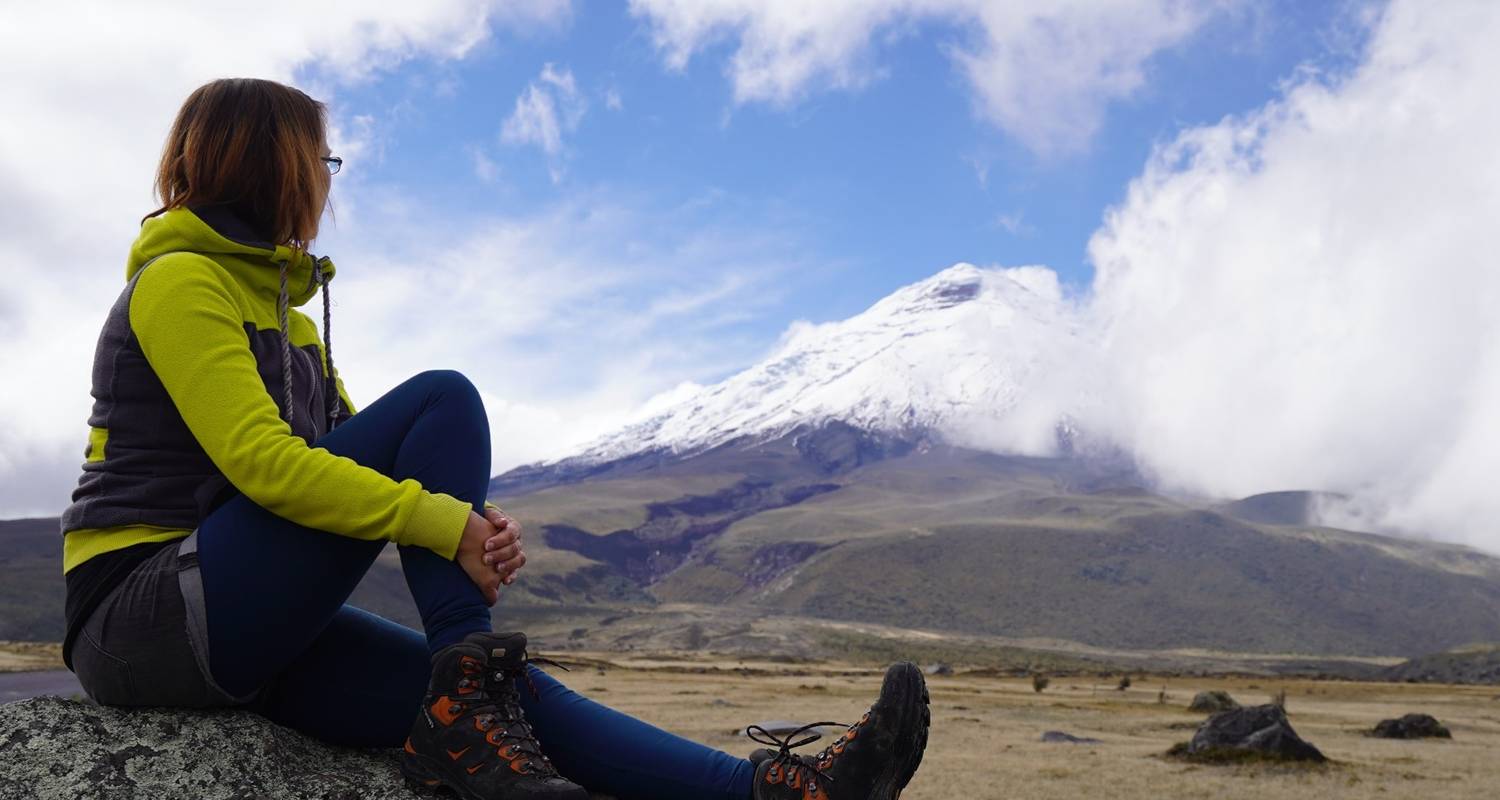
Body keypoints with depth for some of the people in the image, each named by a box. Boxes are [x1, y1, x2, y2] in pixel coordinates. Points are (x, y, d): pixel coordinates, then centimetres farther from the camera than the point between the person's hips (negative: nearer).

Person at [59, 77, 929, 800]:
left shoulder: (285, 310, 20)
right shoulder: (180, 281, -8)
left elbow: (347, 459, 13)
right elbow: (259, 461, -22)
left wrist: (475, 521, -7)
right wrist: (445, 523, -23)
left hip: (252, 630, 8)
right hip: (146, 615, -8)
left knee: (496, 698, -12)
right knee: (441, 402, -20)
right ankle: (461, 704, -22)